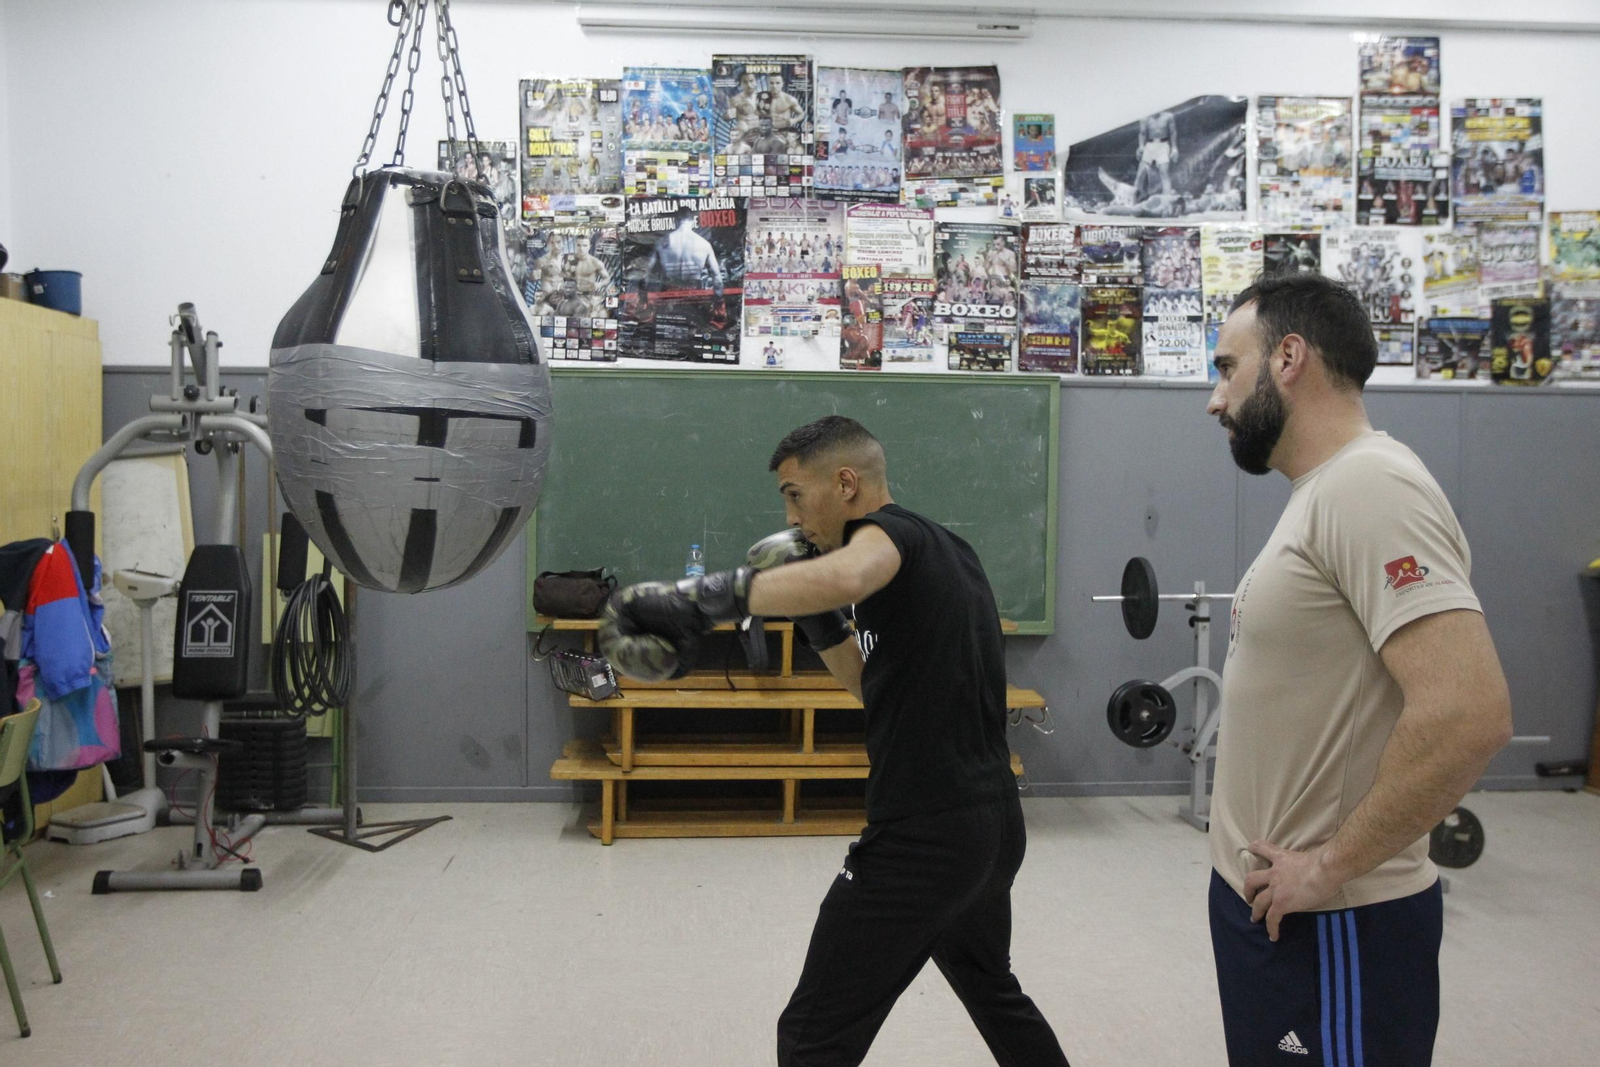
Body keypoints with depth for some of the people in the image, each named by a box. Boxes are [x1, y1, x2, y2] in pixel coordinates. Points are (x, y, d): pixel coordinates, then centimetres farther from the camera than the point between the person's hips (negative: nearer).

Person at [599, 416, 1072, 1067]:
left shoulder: (892, 530, -11)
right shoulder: (945, 553, 15)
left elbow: (842, 576, -37)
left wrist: (696, 599, -36)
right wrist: (819, 624, 9)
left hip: (922, 836, -10)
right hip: (995, 825, 10)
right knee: (992, 989, 31)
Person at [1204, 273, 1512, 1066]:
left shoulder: (1366, 485, -21)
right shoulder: (1324, 493, 11)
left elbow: (1467, 714, -30)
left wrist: (1330, 868, -21)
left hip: (1327, 921, -9)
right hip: (1268, 898, 9)